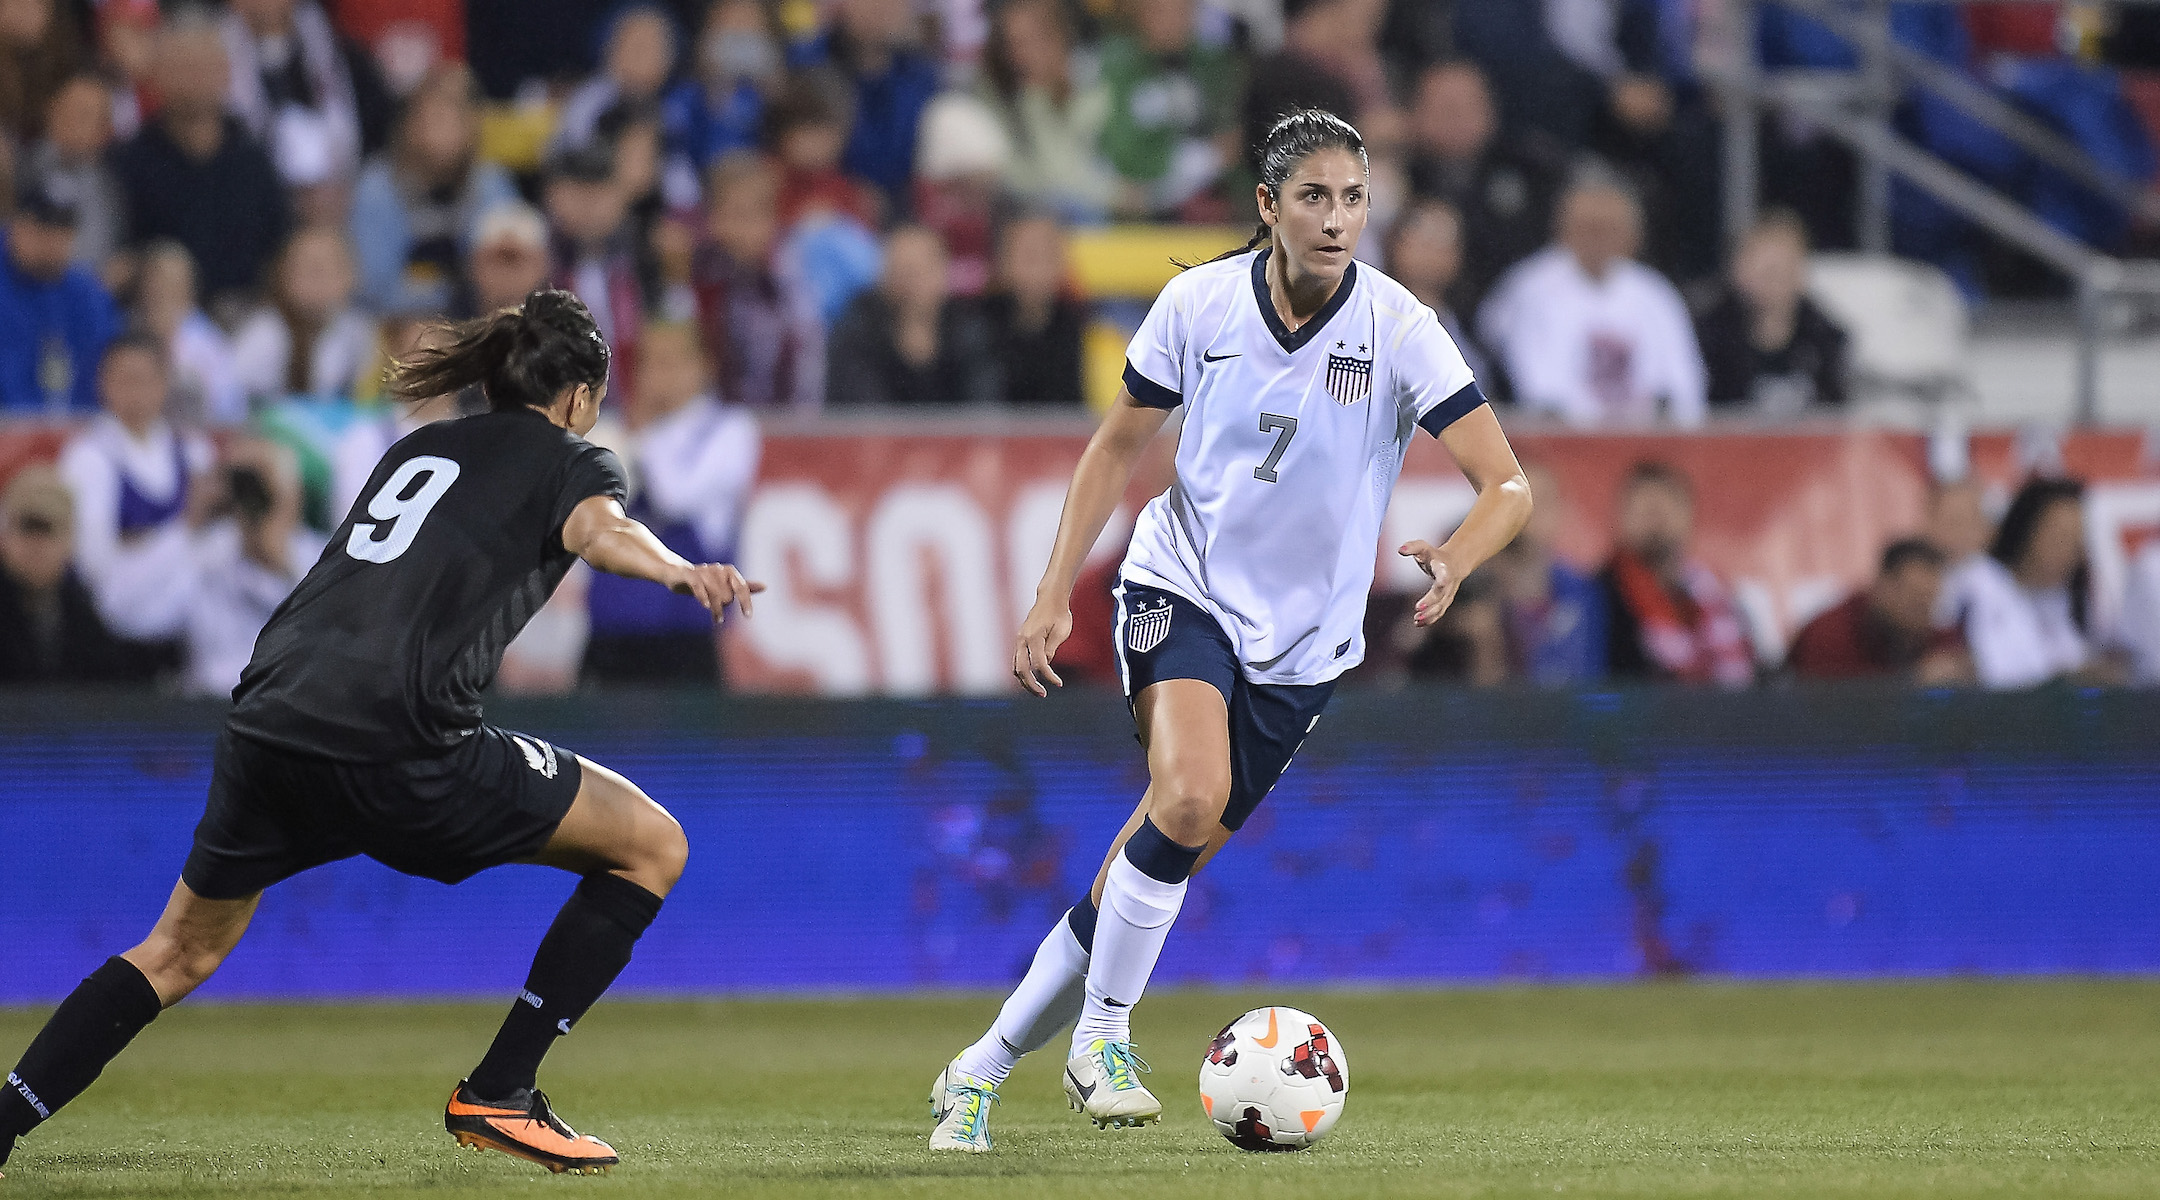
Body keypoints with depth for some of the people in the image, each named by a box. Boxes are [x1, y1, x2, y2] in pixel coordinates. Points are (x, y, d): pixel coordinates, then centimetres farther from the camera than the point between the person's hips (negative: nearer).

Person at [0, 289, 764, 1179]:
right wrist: (678, 571, -32)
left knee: (180, 952, 26)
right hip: (394, 742, -6)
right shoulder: (570, 461, 10)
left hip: (264, 724, 6)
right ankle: (498, 1093, 4)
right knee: (653, 846, 7)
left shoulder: (417, 450, 27)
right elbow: (598, 528, -14)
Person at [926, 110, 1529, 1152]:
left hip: (1302, 637, 1)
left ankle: (981, 1071, 17)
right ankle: (1102, 1034, -9)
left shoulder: (1399, 330, -14)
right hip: (1183, 587, -1)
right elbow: (1117, 447, 5)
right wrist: (1054, 594, -2)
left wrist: (1455, 559, -39)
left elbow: (1508, 486, -18)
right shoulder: (1197, 304, -9)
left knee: (1162, 865, 3)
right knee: (1189, 795, -29)